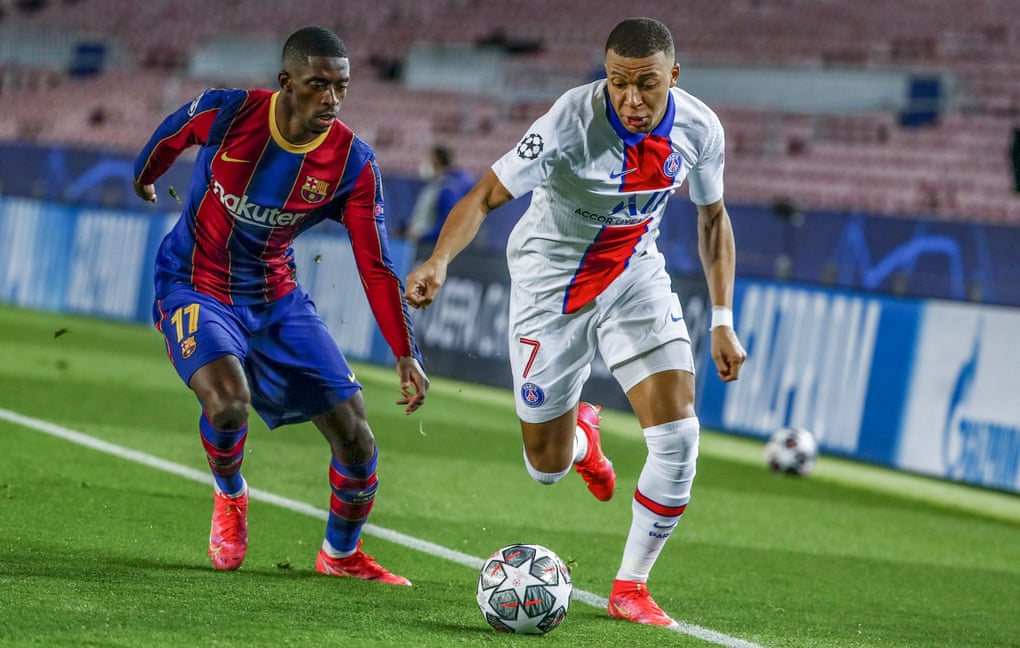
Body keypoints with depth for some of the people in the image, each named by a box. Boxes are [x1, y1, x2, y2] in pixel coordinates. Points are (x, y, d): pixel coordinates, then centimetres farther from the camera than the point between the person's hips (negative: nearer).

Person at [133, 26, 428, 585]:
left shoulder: (352, 163, -15)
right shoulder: (227, 113, -21)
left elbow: (376, 266, -12)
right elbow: (172, 135, 3)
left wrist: (406, 354, -20)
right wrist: (144, 177, 24)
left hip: (276, 299, 3)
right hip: (194, 286, -3)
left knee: (355, 437, -4)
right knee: (228, 401, -31)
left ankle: (341, 554, 24)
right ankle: (229, 497, 4)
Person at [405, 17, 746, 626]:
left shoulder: (699, 128, -15)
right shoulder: (574, 120, -30)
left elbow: (713, 217, 4)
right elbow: (486, 195, -31)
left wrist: (723, 322, 1)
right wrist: (440, 260, -49)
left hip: (635, 277, 3)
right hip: (553, 284, -3)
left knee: (678, 433, -16)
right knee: (548, 467, 5)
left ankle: (631, 586, 2)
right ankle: (581, 433, 45)